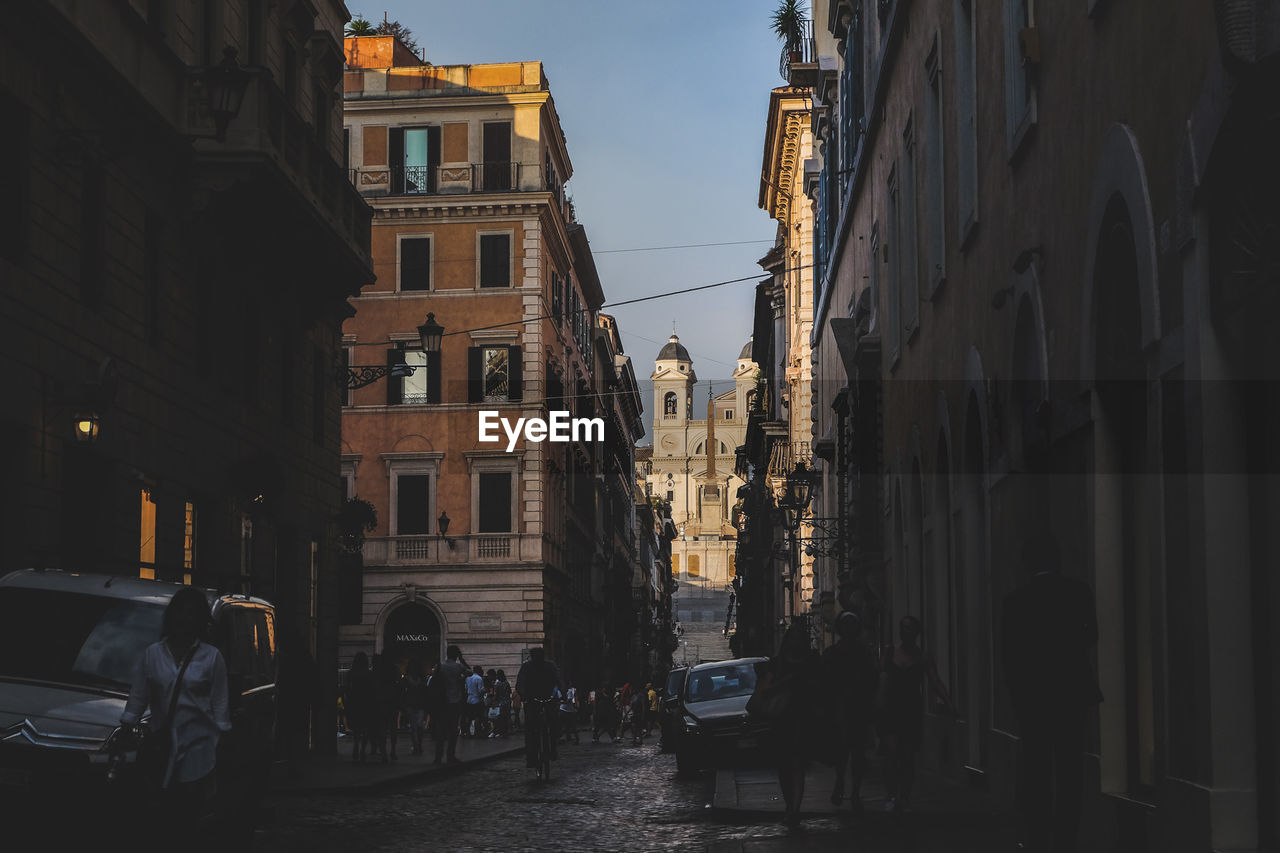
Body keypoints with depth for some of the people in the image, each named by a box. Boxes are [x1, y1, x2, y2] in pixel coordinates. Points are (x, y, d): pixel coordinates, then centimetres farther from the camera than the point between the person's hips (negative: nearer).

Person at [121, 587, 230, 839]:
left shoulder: (212, 657, 4)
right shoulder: (152, 654, 8)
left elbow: (219, 704, 5)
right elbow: (137, 698, 12)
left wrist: (221, 740, 1)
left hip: (198, 749, -2)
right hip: (163, 749, 2)